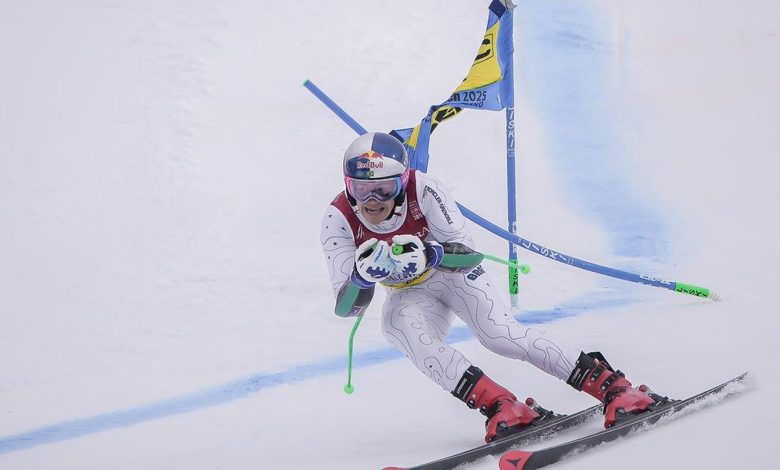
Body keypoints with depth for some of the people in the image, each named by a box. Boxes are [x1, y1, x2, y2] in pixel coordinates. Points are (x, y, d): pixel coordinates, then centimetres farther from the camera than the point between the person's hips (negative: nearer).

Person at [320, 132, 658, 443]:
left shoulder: (423, 189, -28)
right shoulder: (338, 221, -23)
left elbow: (467, 254, -25)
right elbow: (347, 308, -23)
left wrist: (428, 255, -46)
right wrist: (363, 275, -44)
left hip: (455, 274, -2)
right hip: (410, 296, 2)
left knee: (499, 334, -25)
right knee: (398, 323, -31)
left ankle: (613, 387, -23)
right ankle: (499, 405, -35)